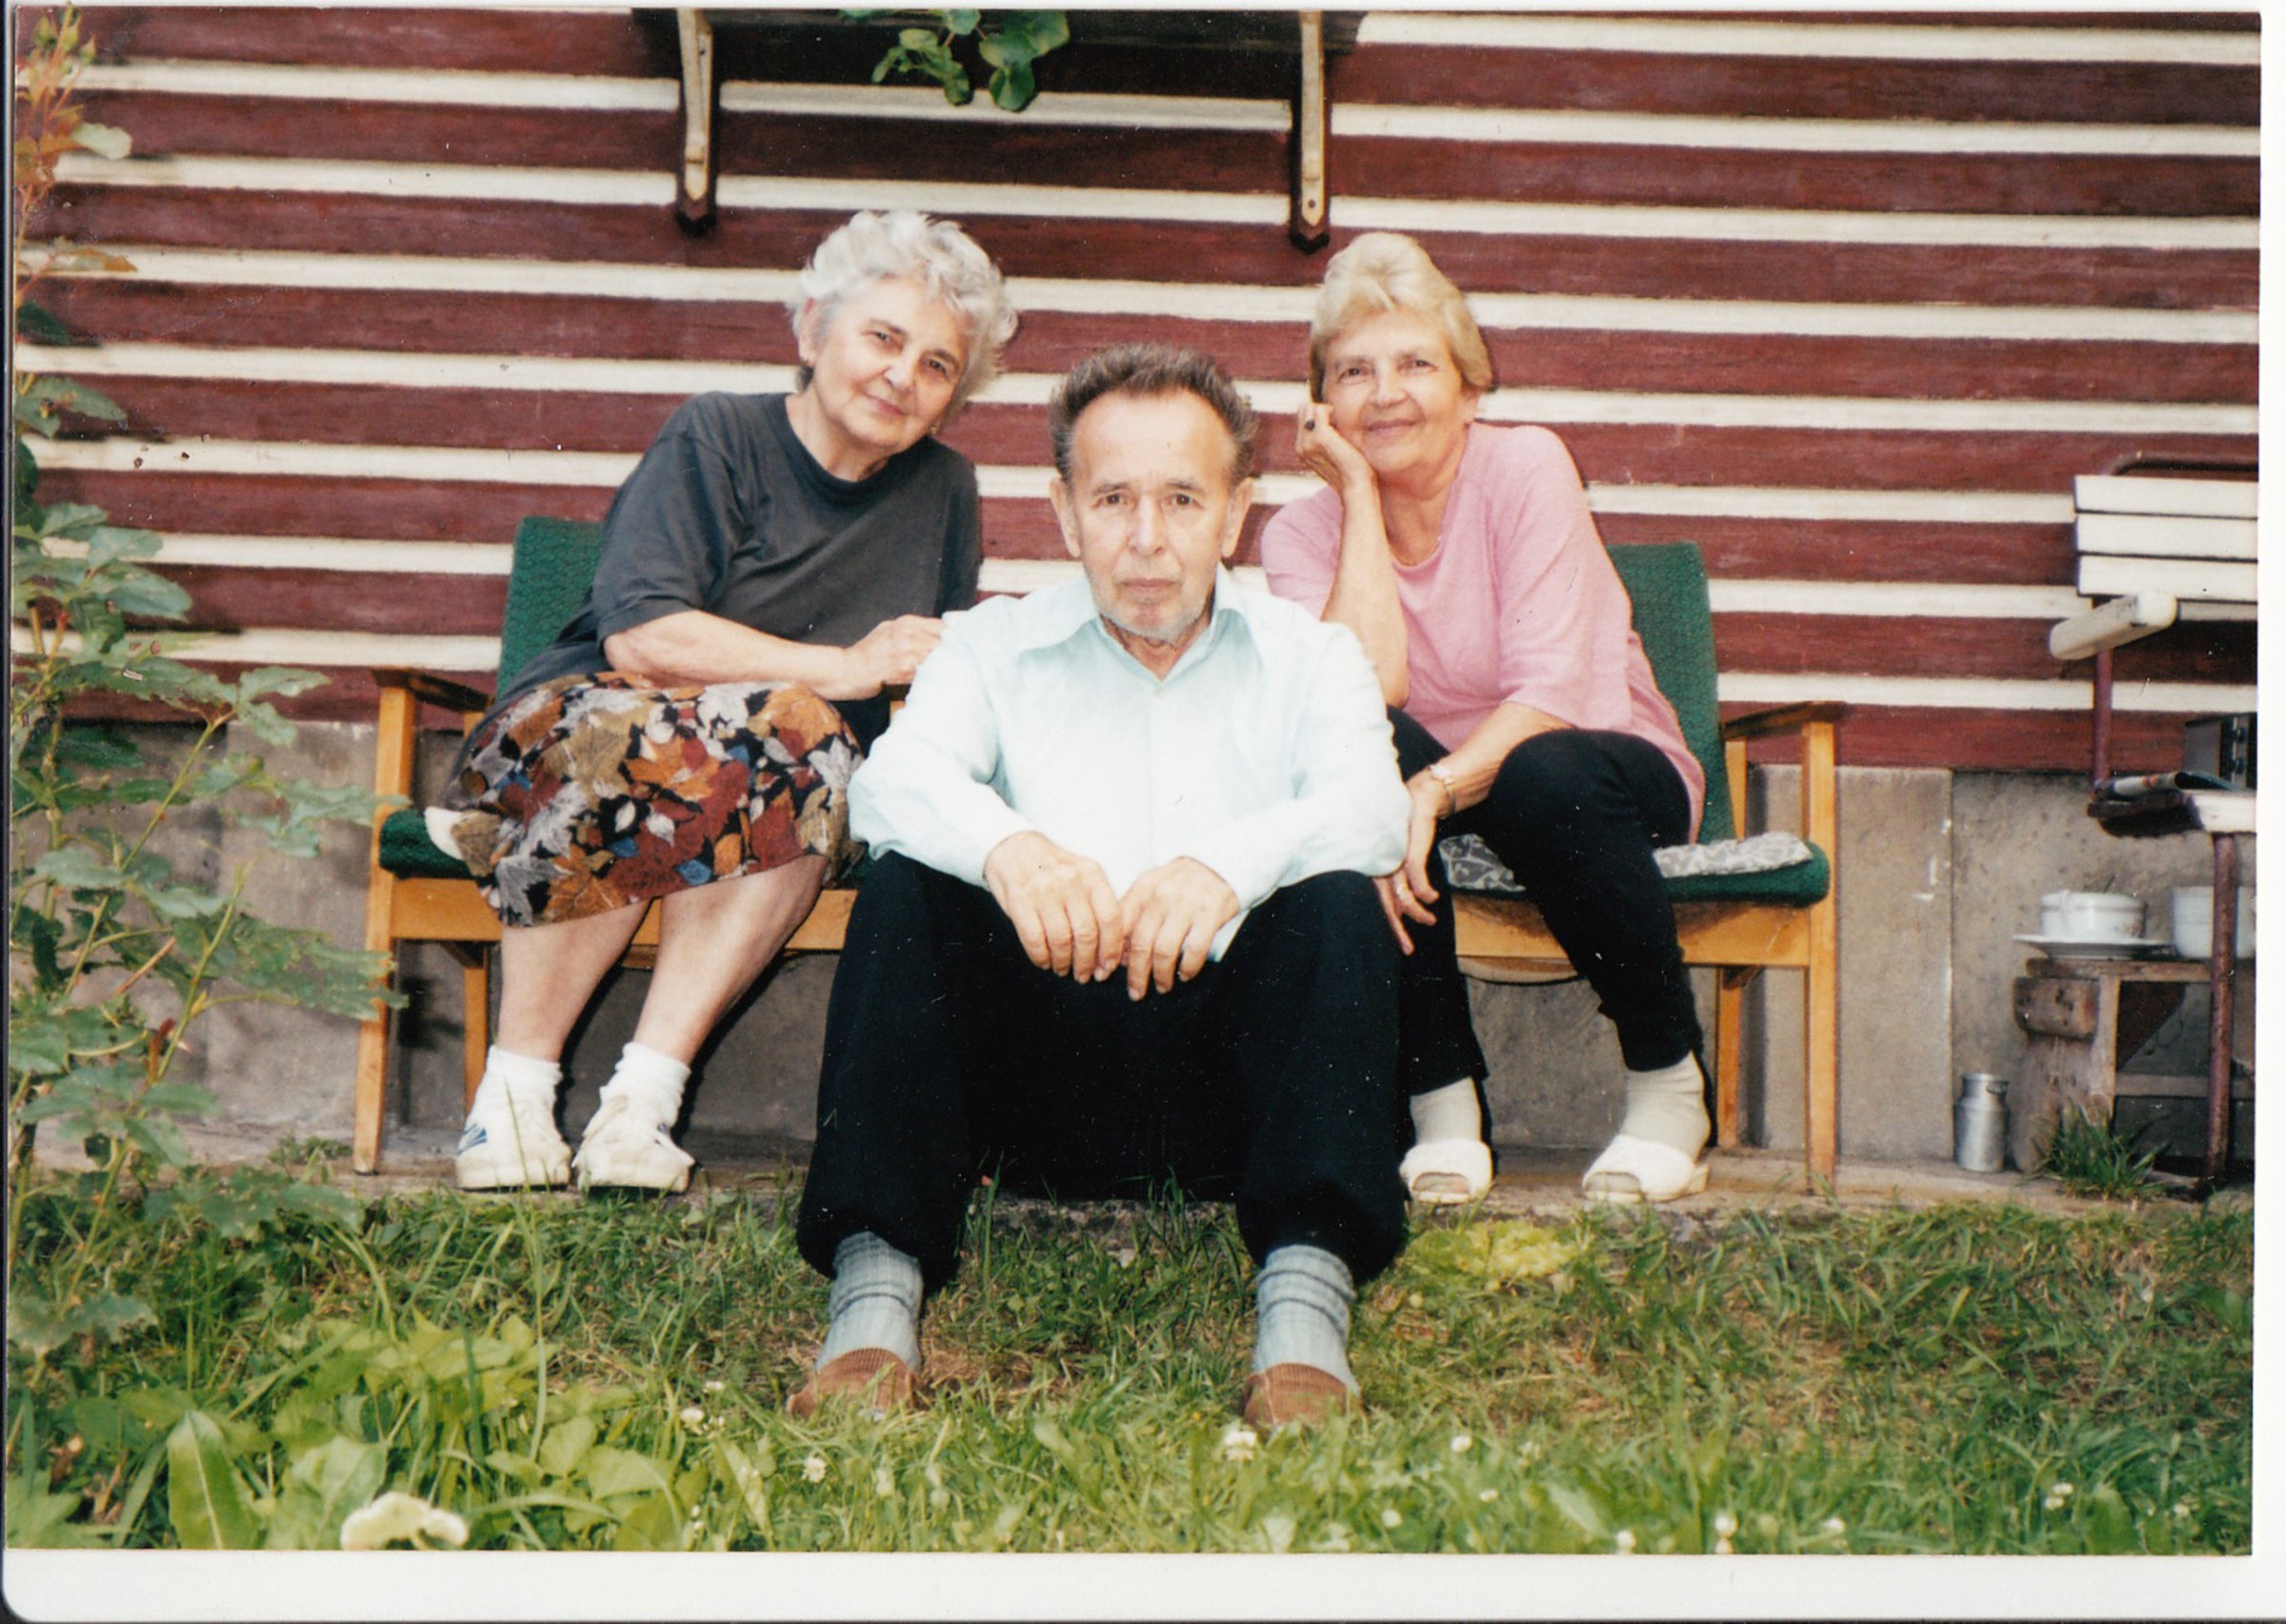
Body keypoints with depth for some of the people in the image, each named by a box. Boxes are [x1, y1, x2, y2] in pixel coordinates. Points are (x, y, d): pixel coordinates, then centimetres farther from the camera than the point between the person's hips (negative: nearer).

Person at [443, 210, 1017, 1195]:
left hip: (763, 801, 3)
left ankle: (646, 1094, -30)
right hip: (568, 733, -3)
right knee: (631, 732, -38)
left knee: (807, 744, -31)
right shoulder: (716, 437, -6)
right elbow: (639, 636, -19)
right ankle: (516, 1083, -22)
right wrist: (837, 668, -23)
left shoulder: (943, 492, 10)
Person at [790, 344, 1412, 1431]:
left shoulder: (1308, 656, 14)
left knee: (1337, 902, -26)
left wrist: (1231, 864, -32)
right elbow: (893, 780, -8)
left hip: (1230, 1072, 0)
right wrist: (1007, 845, -32)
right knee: (906, 887, -22)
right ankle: (876, 1289, -28)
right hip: (1038, 1060, 0)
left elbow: (1370, 804, -8)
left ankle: (1306, 1301, -35)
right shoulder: (992, 646, 14)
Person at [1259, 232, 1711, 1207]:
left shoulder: (1526, 468, -13)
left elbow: (1551, 691, -22)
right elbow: (1369, 685, -25)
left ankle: (1668, 1080, -13)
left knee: (1544, 780, -37)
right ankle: (1442, 1092, -22)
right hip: (1433, 781, 2)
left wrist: (1433, 792, -39)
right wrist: (1359, 491, -19)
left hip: (1605, 766, -2)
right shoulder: (1303, 531, -6)